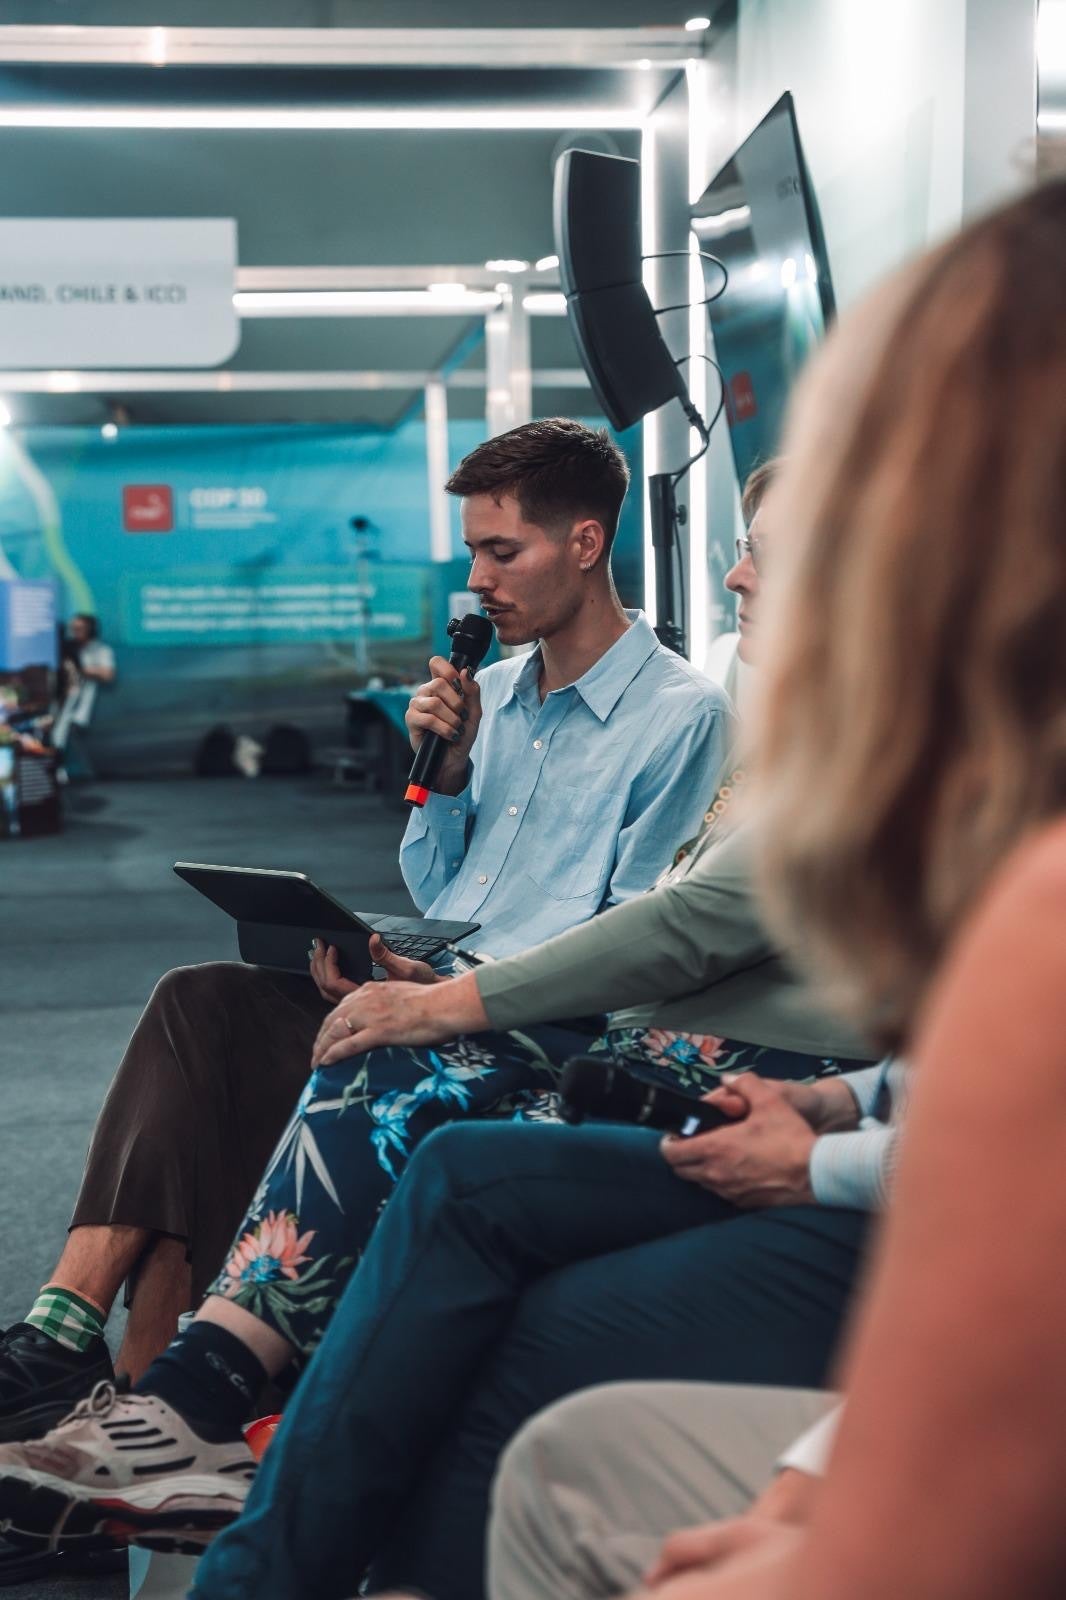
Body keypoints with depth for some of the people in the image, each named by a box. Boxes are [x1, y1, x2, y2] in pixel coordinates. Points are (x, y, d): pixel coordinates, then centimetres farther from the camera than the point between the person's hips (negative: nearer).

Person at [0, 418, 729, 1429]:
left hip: (530, 1036, -7)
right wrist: (443, 774, 6)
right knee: (201, 1000, -19)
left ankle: (144, 1381, -20)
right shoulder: (489, 694, 21)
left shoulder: (682, 714, -3)